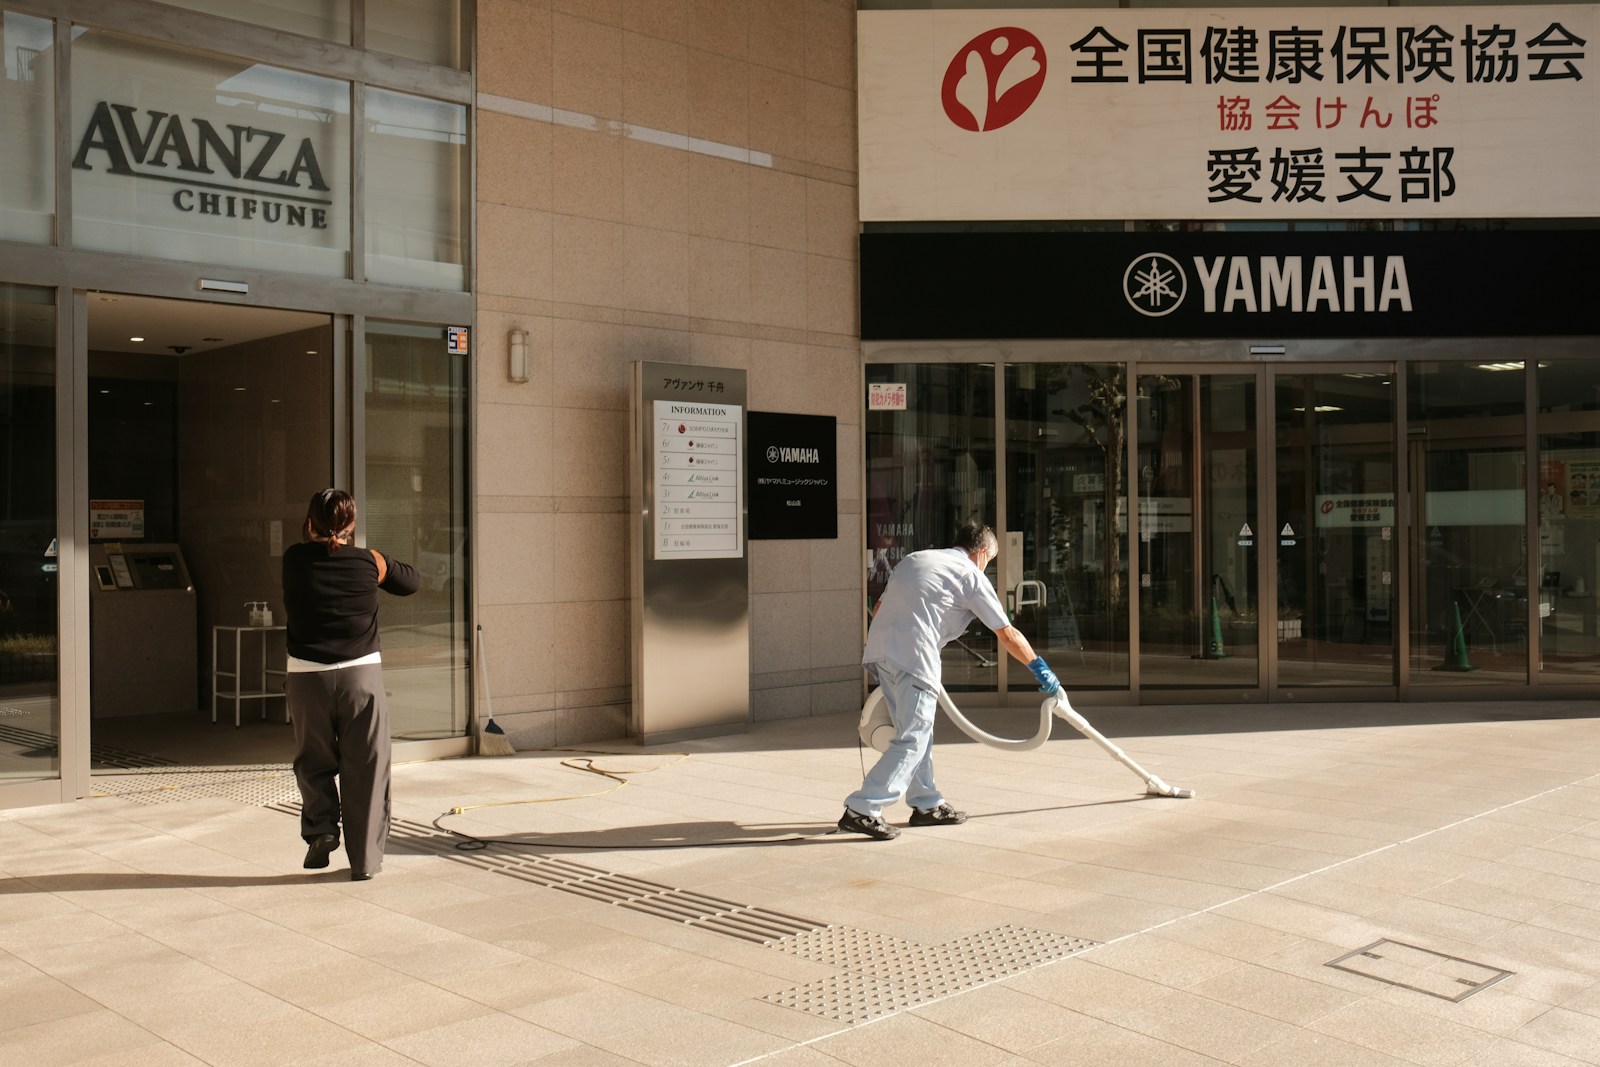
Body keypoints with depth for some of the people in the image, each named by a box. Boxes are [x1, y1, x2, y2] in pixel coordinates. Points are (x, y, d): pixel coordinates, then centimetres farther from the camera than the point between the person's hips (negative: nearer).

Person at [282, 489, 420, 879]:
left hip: (307, 675, 0)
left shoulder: (294, 559, -2)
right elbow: (410, 580, 16)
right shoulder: (368, 562, -1)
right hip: (361, 673, 0)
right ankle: (364, 859, 7)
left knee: (313, 761, 21)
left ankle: (320, 826, 4)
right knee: (364, 768, 6)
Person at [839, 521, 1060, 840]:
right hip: (913, 656, -8)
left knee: (916, 731, 19)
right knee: (911, 740, -5)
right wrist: (1040, 668, 19)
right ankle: (862, 810, -11)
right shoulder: (972, 576, 7)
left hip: (879, 648, 8)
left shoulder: (914, 559, 26)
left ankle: (926, 804, 26)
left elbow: (879, 607, 27)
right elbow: (1008, 635, 8)